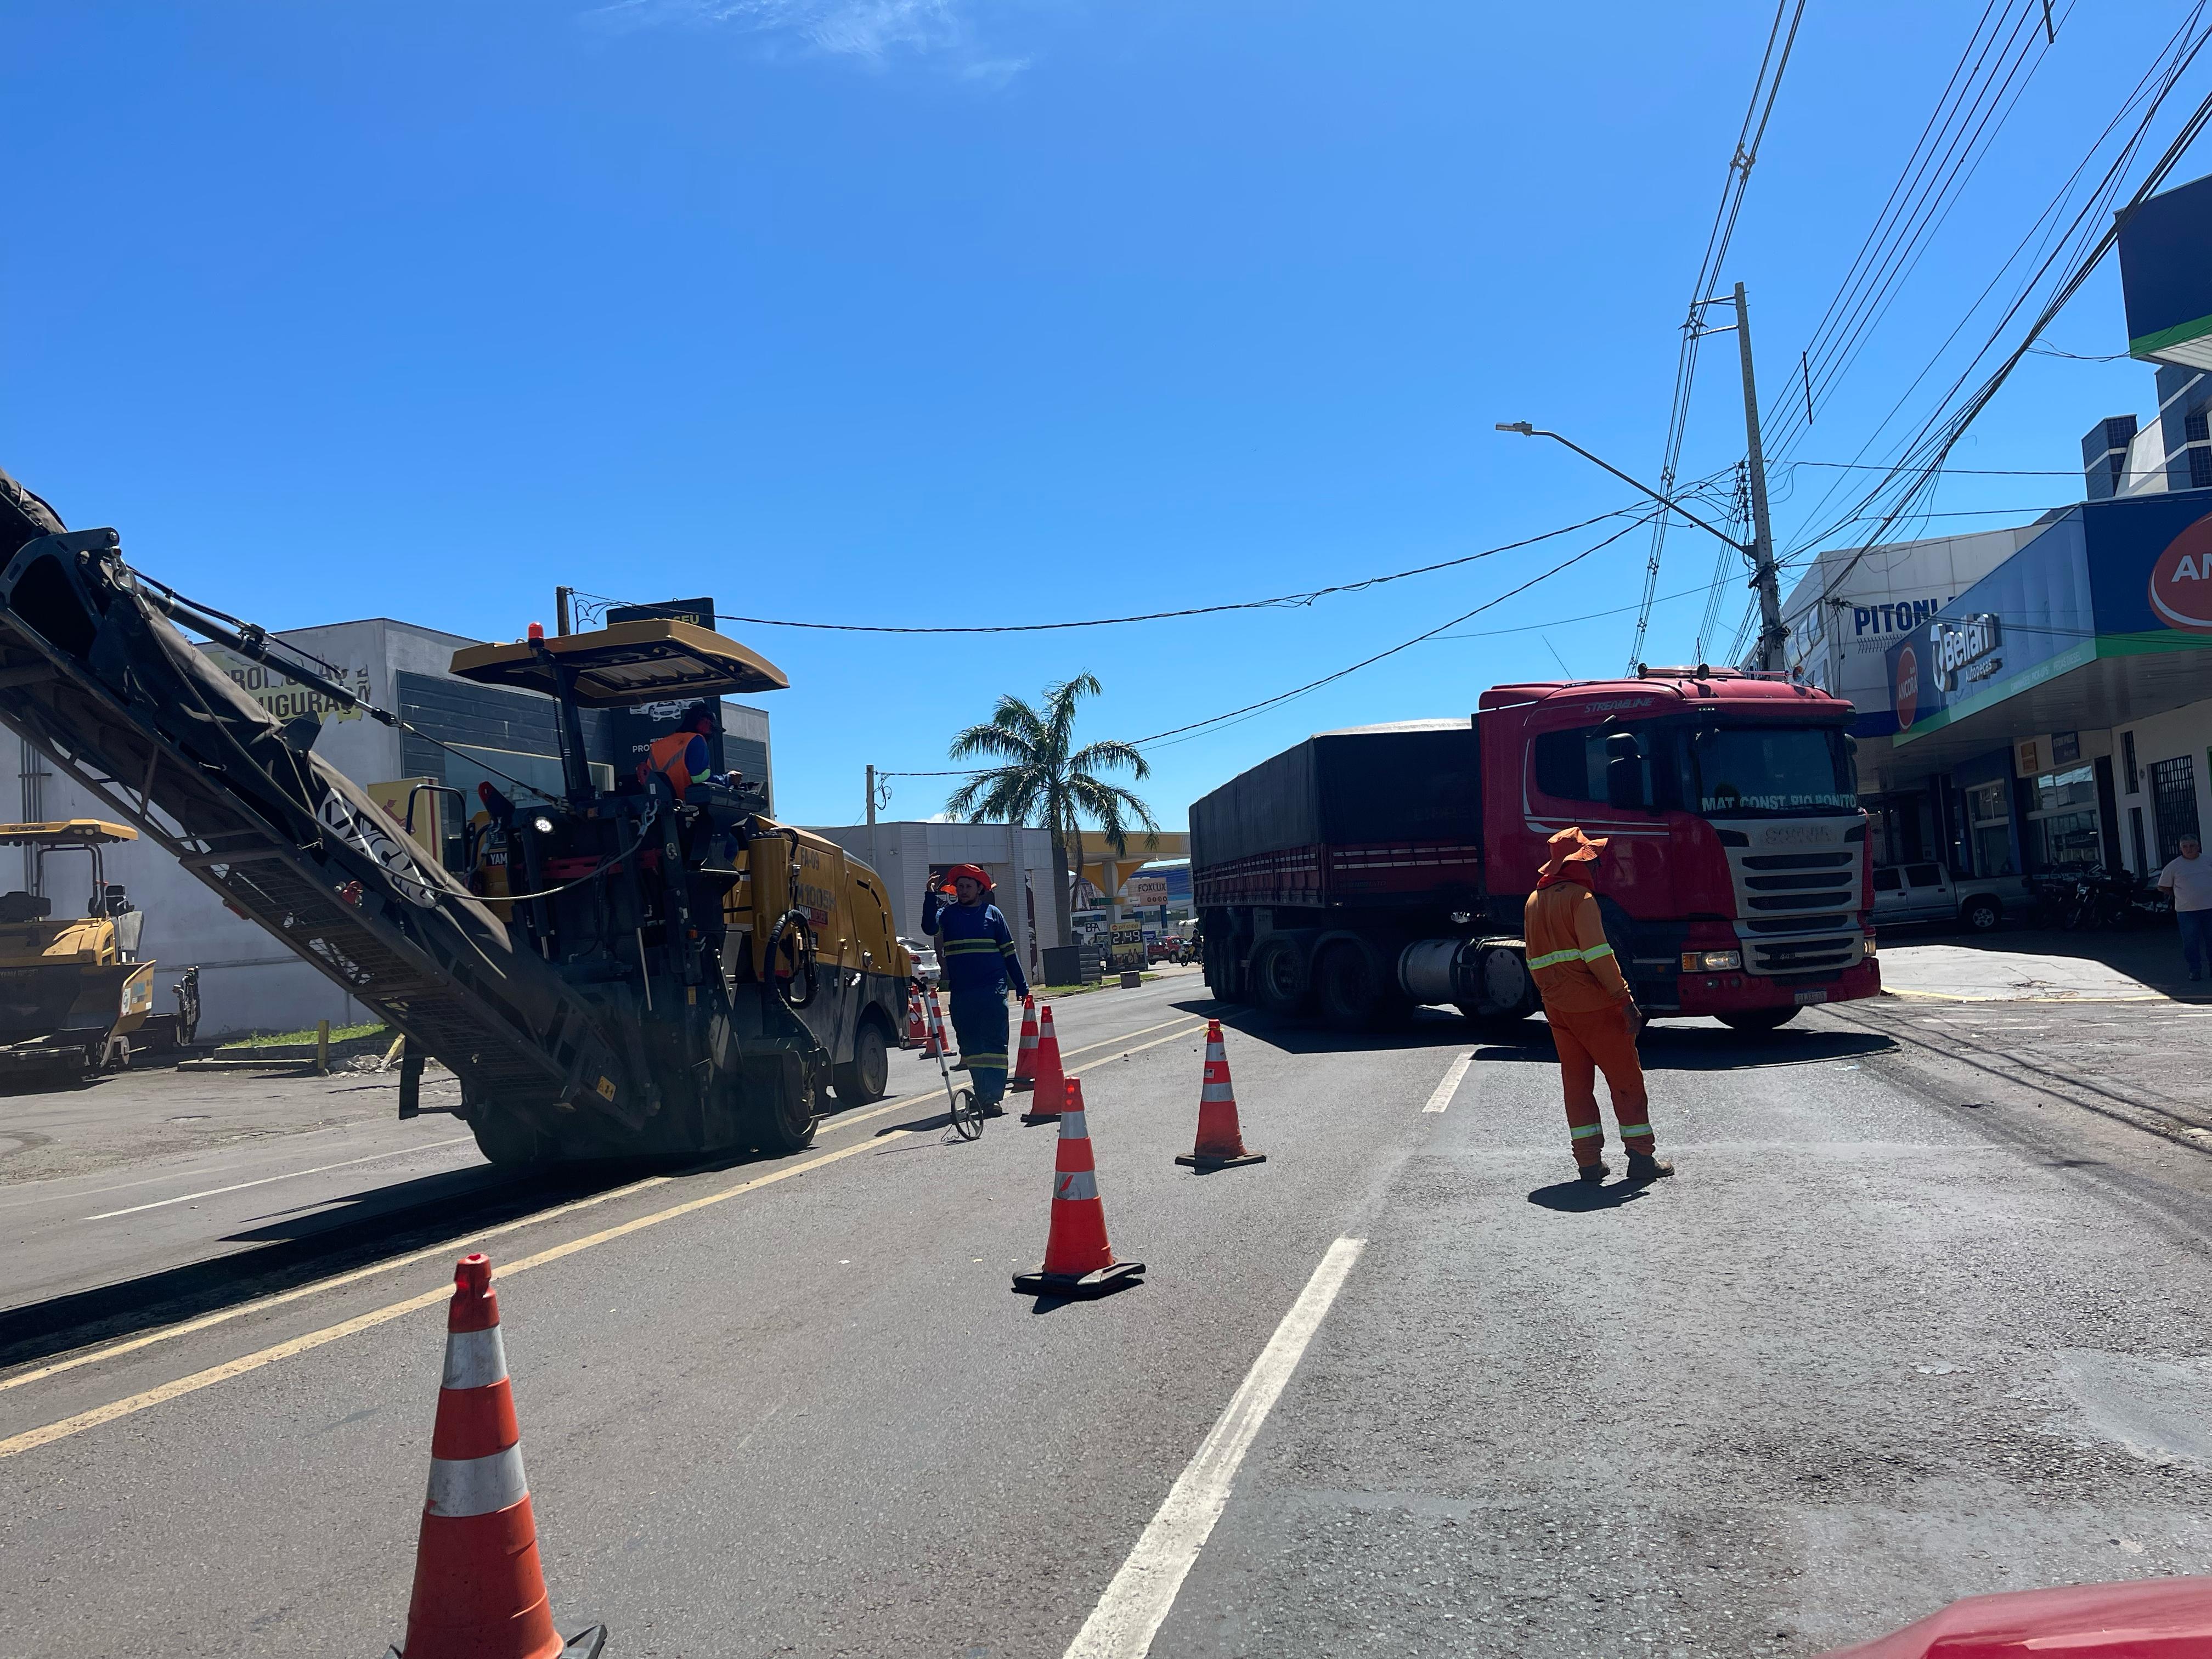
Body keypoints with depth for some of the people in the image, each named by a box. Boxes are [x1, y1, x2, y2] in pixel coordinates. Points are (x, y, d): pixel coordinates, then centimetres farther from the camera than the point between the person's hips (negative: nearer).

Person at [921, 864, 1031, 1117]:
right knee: (970, 1046, 6)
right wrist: (931, 897, -22)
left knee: (994, 1043, -7)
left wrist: (1022, 985, 9)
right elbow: (929, 928, -11)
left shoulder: (992, 913, 8)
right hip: (961, 992, 2)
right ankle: (982, 1095, 14)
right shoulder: (948, 913, 10)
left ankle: (992, 1098, -8)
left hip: (992, 990, -2)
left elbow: (1008, 951, 11)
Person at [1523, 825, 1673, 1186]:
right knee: (1627, 1079, 2)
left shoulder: (1534, 901, 13)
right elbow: (1598, 954, -18)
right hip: (1593, 1006, -7)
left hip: (1556, 1007, 7)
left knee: (1576, 1082, 10)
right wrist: (1625, 999, -15)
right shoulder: (1580, 897, -12)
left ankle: (1589, 1163, 11)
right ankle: (1641, 1159, 5)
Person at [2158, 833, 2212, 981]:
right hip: (2186, 911, -2)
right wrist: (2180, 896, 6)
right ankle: (2195, 970, 9)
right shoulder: (2174, 866, 1)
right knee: (2190, 942, -1)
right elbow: (2164, 886, 9)